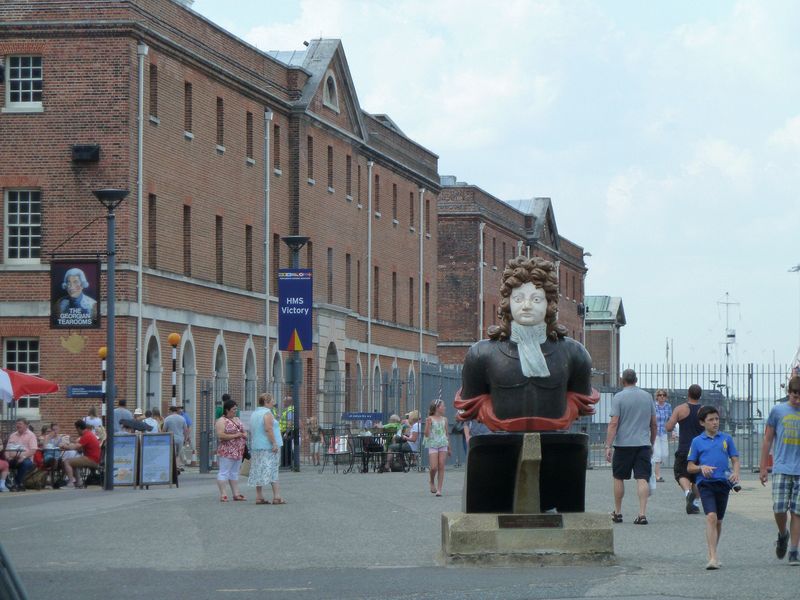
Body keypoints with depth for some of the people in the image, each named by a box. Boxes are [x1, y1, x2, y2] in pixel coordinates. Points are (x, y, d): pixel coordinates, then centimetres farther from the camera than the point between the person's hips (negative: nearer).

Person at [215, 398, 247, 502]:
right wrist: (235, 436, -18)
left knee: (234, 473, 11)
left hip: (238, 452, 8)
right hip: (227, 451, -8)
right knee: (224, 472, -6)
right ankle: (223, 495, -7)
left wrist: (244, 435, 3)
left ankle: (236, 494, 12)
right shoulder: (221, 421, -9)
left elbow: (243, 432, 26)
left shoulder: (237, 419, 17)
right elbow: (220, 435, -20)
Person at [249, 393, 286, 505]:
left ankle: (259, 497, 2)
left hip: (256, 446, 8)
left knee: (259, 472, 5)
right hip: (269, 447, -8)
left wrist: (252, 445, 20)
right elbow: (268, 429, -20)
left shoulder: (254, 414, 15)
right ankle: (276, 497, -9)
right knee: (272, 471, -7)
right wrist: (274, 443, -21)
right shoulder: (267, 413, -10)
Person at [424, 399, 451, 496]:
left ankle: (439, 489, 0)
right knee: (434, 467, -10)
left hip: (443, 444, 4)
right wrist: (428, 424, -22)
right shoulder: (430, 419, -3)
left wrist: (449, 448, 18)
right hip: (433, 445, -4)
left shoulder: (444, 419, 10)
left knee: (441, 467, -2)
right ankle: (431, 482, 20)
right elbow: (426, 434, -6)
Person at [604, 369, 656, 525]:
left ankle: (617, 513, 20)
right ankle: (642, 513, -13)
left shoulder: (619, 397, -5)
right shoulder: (647, 397, 7)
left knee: (619, 478, 12)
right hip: (643, 444, 2)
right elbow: (653, 423, 12)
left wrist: (608, 446, -12)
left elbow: (614, 423, -12)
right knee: (642, 478, -3)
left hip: (623, 443, -2)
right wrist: (652, 443, 23)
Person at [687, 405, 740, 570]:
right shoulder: (697, 441, 5)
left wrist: (736, 473, -11)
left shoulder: (726, 439, 9)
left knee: (718, 521, 11)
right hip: (705, 483, -3)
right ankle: (713, 558, -23)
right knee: (711, 517, -18)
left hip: (723, 482, 3)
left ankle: (712, 554, 29)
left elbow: (735, 460, 9)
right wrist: (702, 467, -13)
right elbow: (690, 467, 7)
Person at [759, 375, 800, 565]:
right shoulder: (778, 411, 4)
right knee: (779, 508, -9)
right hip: (781, 469, 0)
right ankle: (782, 535, 21)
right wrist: (763, 468, 8)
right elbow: (768, 440, 10)